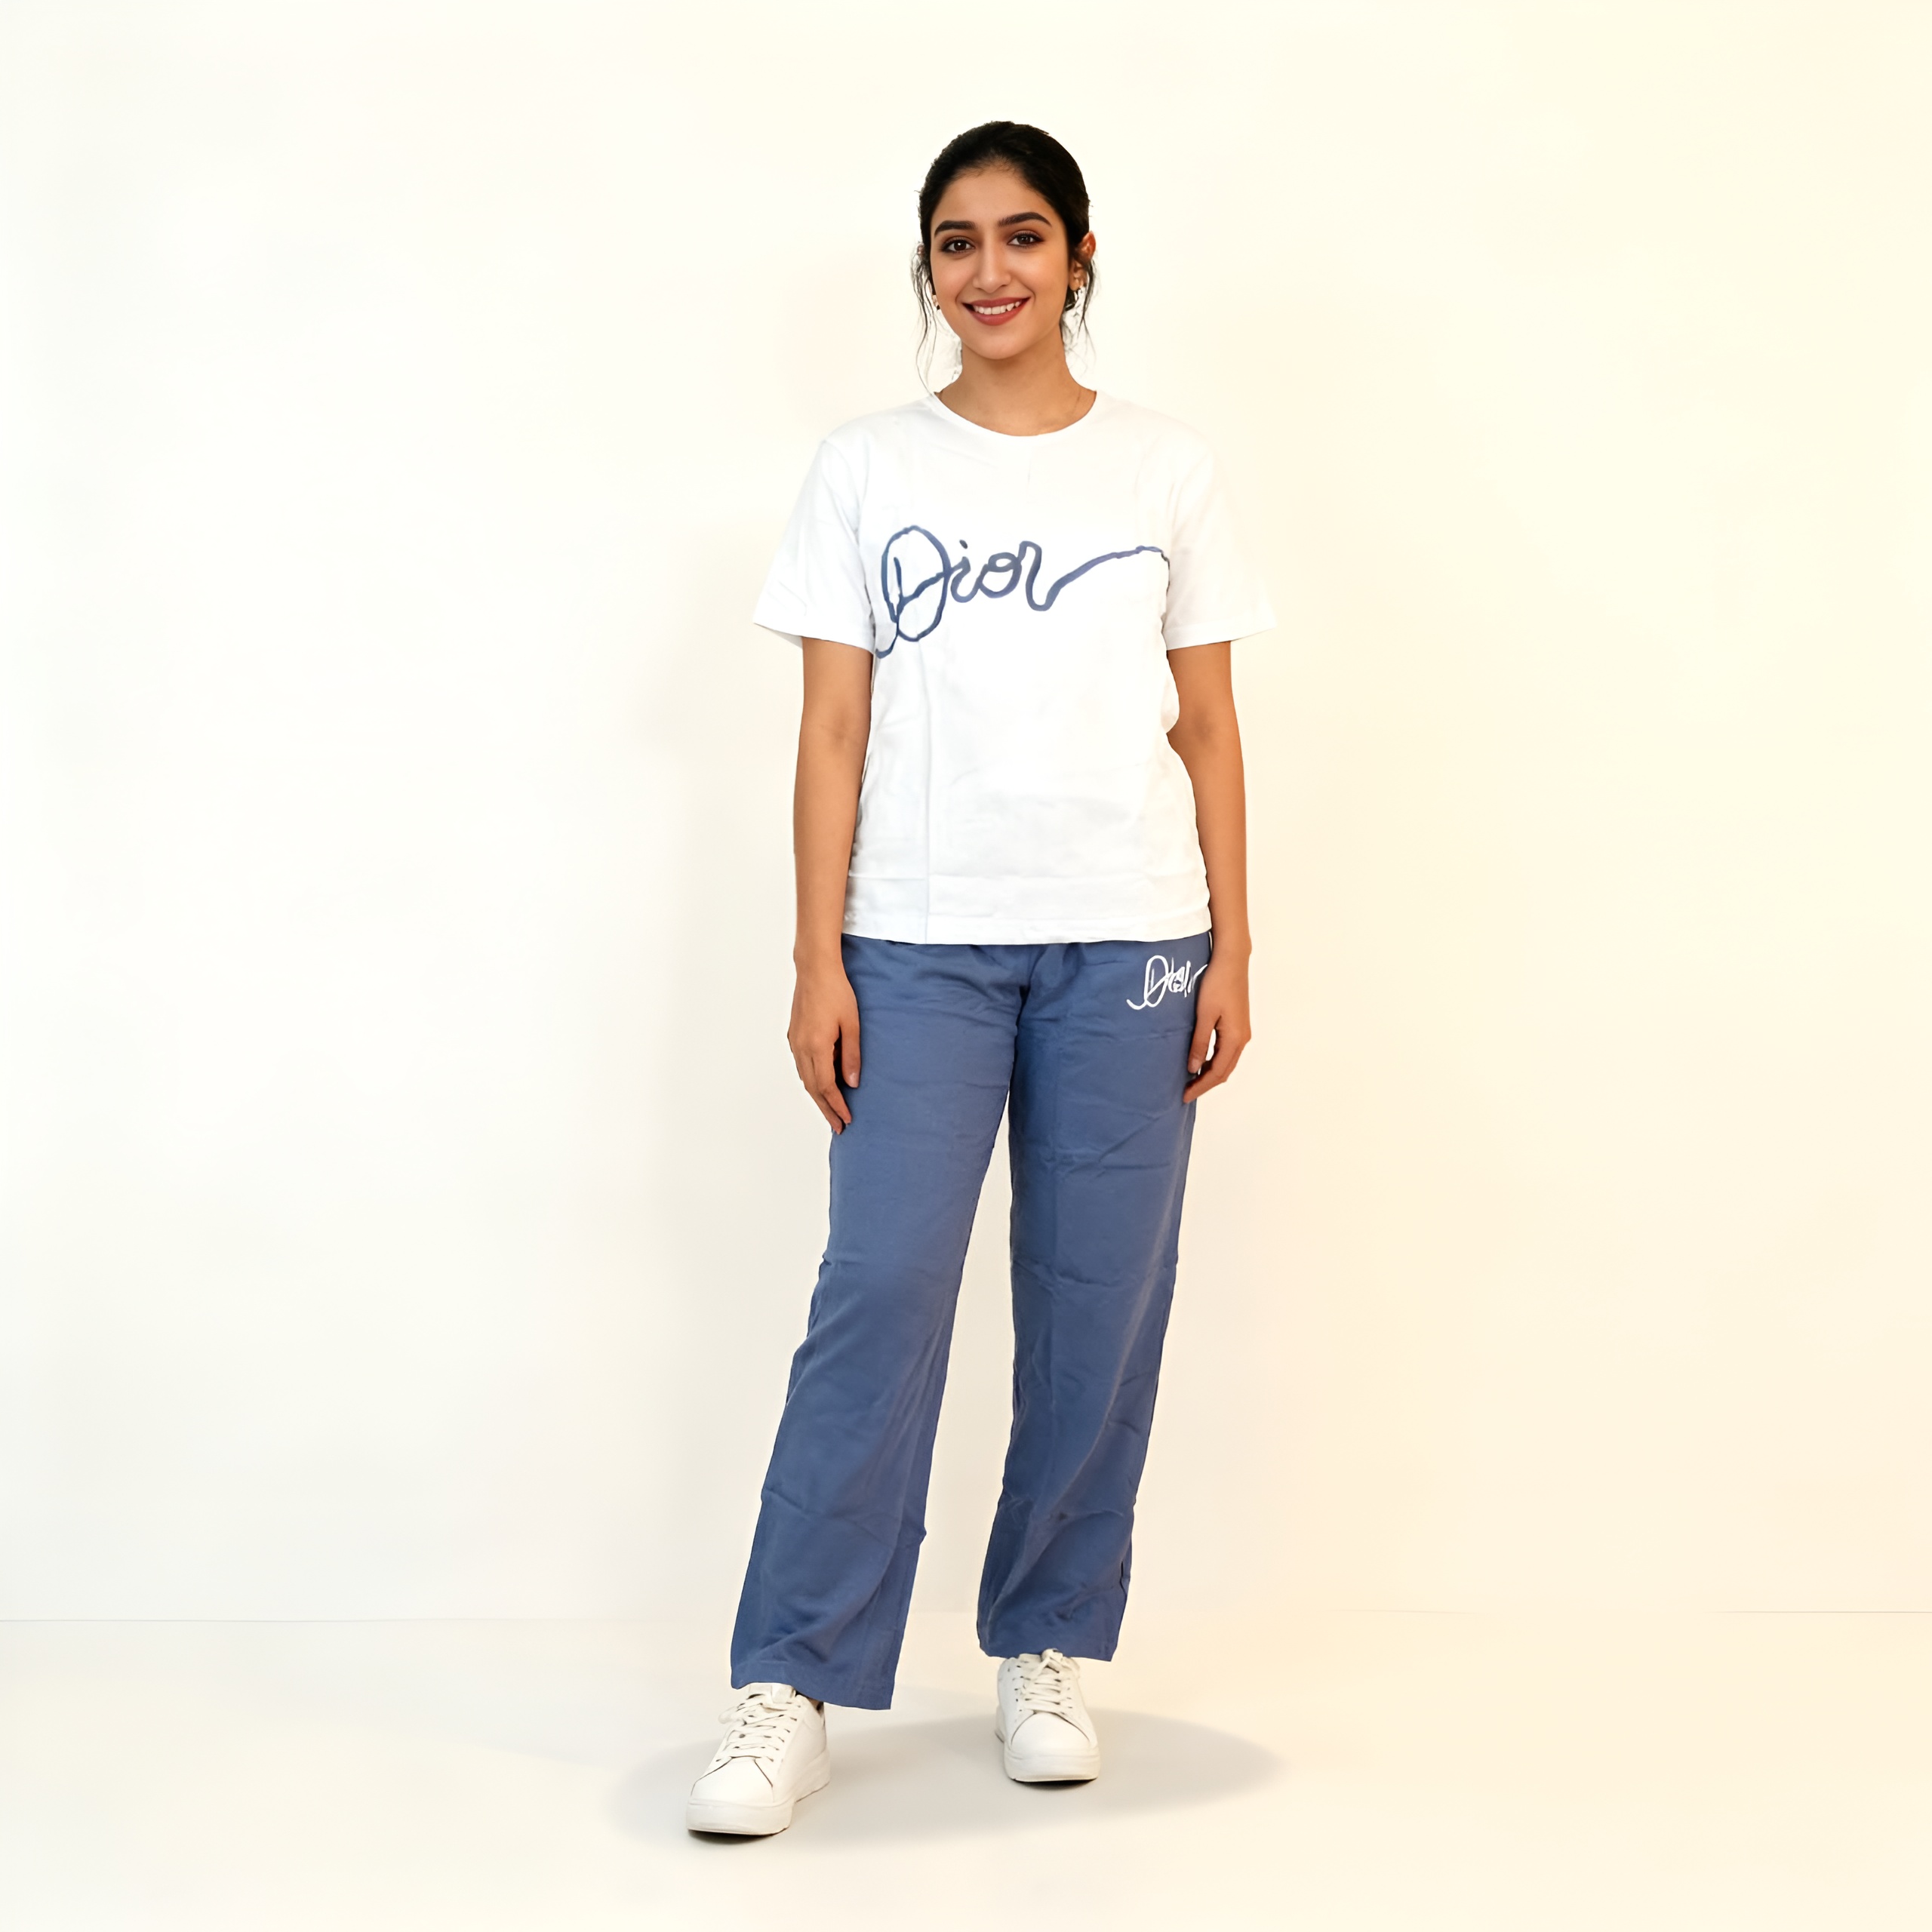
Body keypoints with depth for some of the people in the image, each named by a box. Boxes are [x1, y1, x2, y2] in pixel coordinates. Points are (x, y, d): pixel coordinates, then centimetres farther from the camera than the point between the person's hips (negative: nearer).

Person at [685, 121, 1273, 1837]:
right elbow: (834, 731, 3)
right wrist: (818, 959, -3)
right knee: (881, 1289, -9)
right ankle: (791, 1691, -4)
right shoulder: (867, 471, 7)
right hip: (921, 940, -1)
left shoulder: (1166, 471, 9)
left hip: (1127, 941, 1)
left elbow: (1209, 730, 9)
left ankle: (1047, 1649, 18)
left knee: (1097, 1304, 3)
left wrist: (1232, 950, 2)